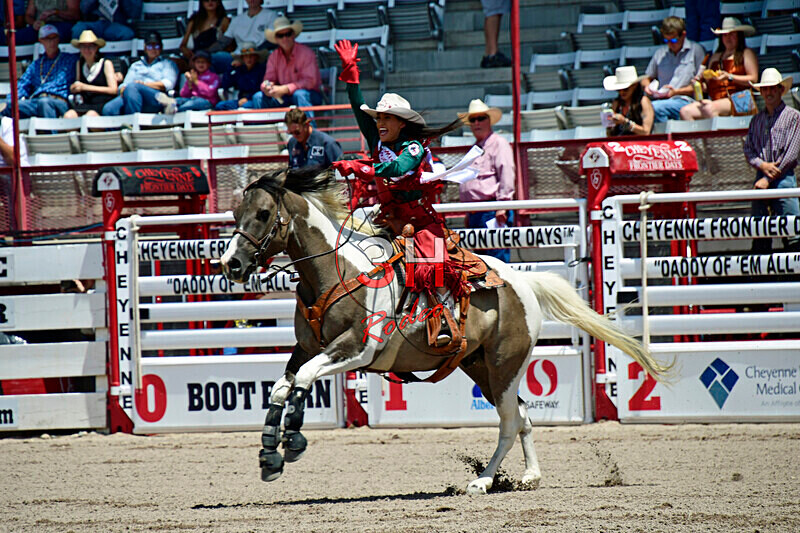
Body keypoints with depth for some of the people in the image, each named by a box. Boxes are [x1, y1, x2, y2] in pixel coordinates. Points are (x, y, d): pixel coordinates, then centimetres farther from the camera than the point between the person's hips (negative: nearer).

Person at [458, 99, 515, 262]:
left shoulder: (498, 143, -2)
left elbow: (507, 174, -12)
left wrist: (502, 204, -19)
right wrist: (469, 215, 26)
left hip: (492, 212, -9)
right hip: (475, 213, 9)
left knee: (497, 254, -14)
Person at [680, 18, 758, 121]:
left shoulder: (746, 53, 11)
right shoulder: (715, 56, 28)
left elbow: (753, 79, -3)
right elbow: (708, 85, 26)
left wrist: (730, 77, -13)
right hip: (714, 100, 6)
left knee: (708, 109, -36)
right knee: (685, 111, -20)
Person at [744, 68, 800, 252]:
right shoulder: (757, 120, 18)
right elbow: (748, 149, 14)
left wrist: (769, 179, -7)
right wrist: (762, 165, -8)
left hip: (784, 177, -5)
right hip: (761, 178, 5)